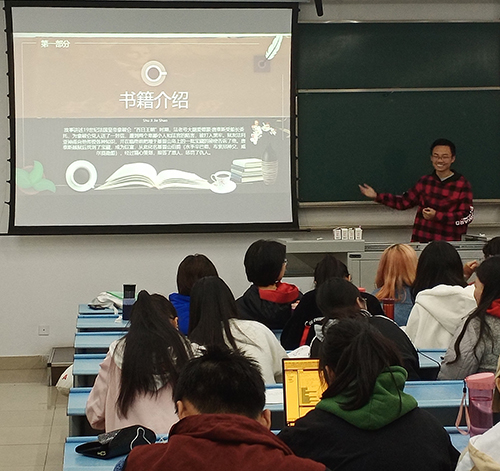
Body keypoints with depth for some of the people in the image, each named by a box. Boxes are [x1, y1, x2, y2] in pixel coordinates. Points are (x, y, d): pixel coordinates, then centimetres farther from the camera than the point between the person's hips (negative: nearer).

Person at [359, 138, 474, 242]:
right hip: (420, 240, 4)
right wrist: (377, 196, 13)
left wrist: (437, 216, -16)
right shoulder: (425, 182, 12)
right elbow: (404, 201, 19)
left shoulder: (462, 185, -3)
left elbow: (467, 216, -8)